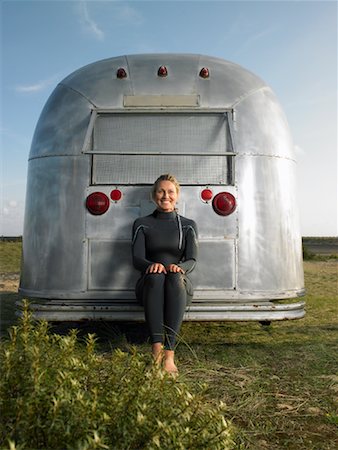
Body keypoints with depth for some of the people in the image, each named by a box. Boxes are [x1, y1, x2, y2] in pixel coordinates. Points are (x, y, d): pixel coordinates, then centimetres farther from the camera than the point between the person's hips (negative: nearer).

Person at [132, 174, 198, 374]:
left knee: (175, 277, -37)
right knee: (155, 276, -36)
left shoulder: (188, 225, 14)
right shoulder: (142, 224, 13)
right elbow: (137, 259, -1)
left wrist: (179, 267, -23)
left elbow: (192, 260, 2)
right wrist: (152, 265, -25)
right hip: (149, 285, 0)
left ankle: (169, 354, -45)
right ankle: (157, 349, -46)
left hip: (180, 286, 0)